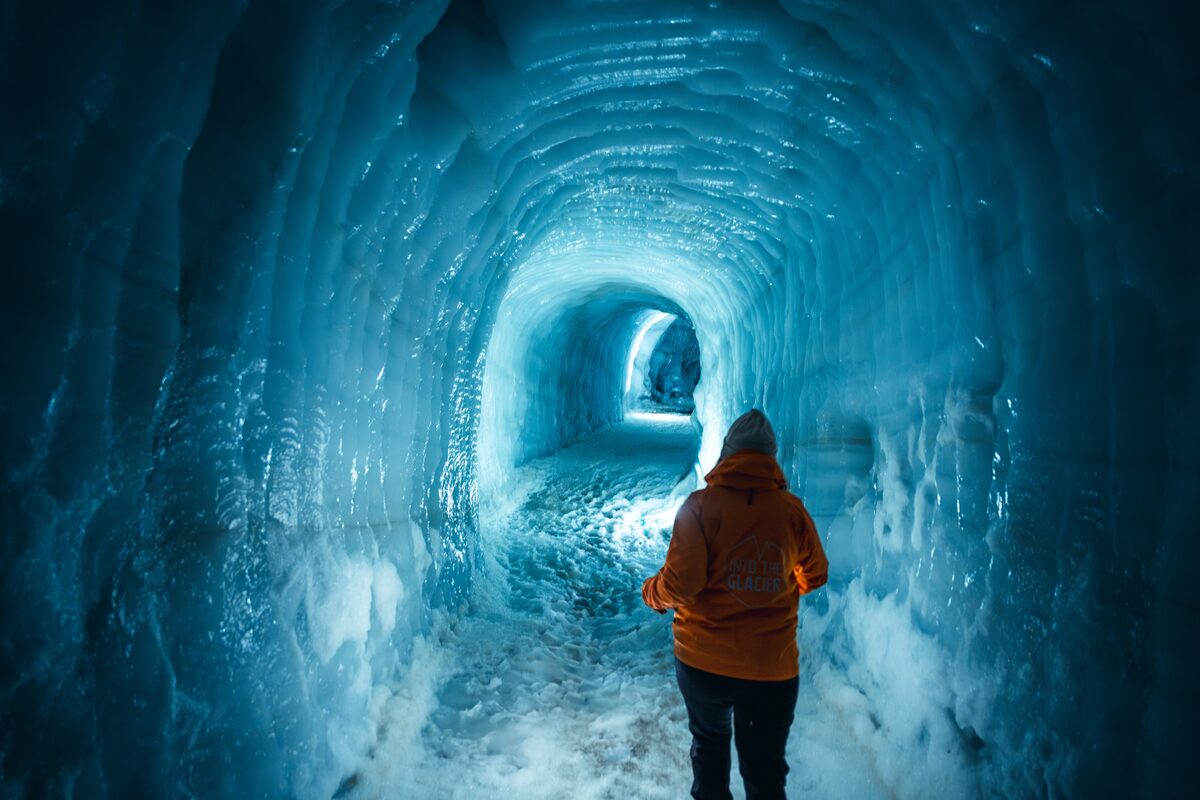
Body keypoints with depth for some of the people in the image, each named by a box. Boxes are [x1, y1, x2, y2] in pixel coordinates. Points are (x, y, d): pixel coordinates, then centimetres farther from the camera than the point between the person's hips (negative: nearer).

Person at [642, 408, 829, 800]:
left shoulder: (701, 504, -13)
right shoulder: (792, 508, -6)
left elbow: (680, 584, -19)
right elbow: (814, 576, 8)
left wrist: (651, 592, 2)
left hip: (703, 663, 0)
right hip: (773, 668, 1)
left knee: (710, 745, 25)